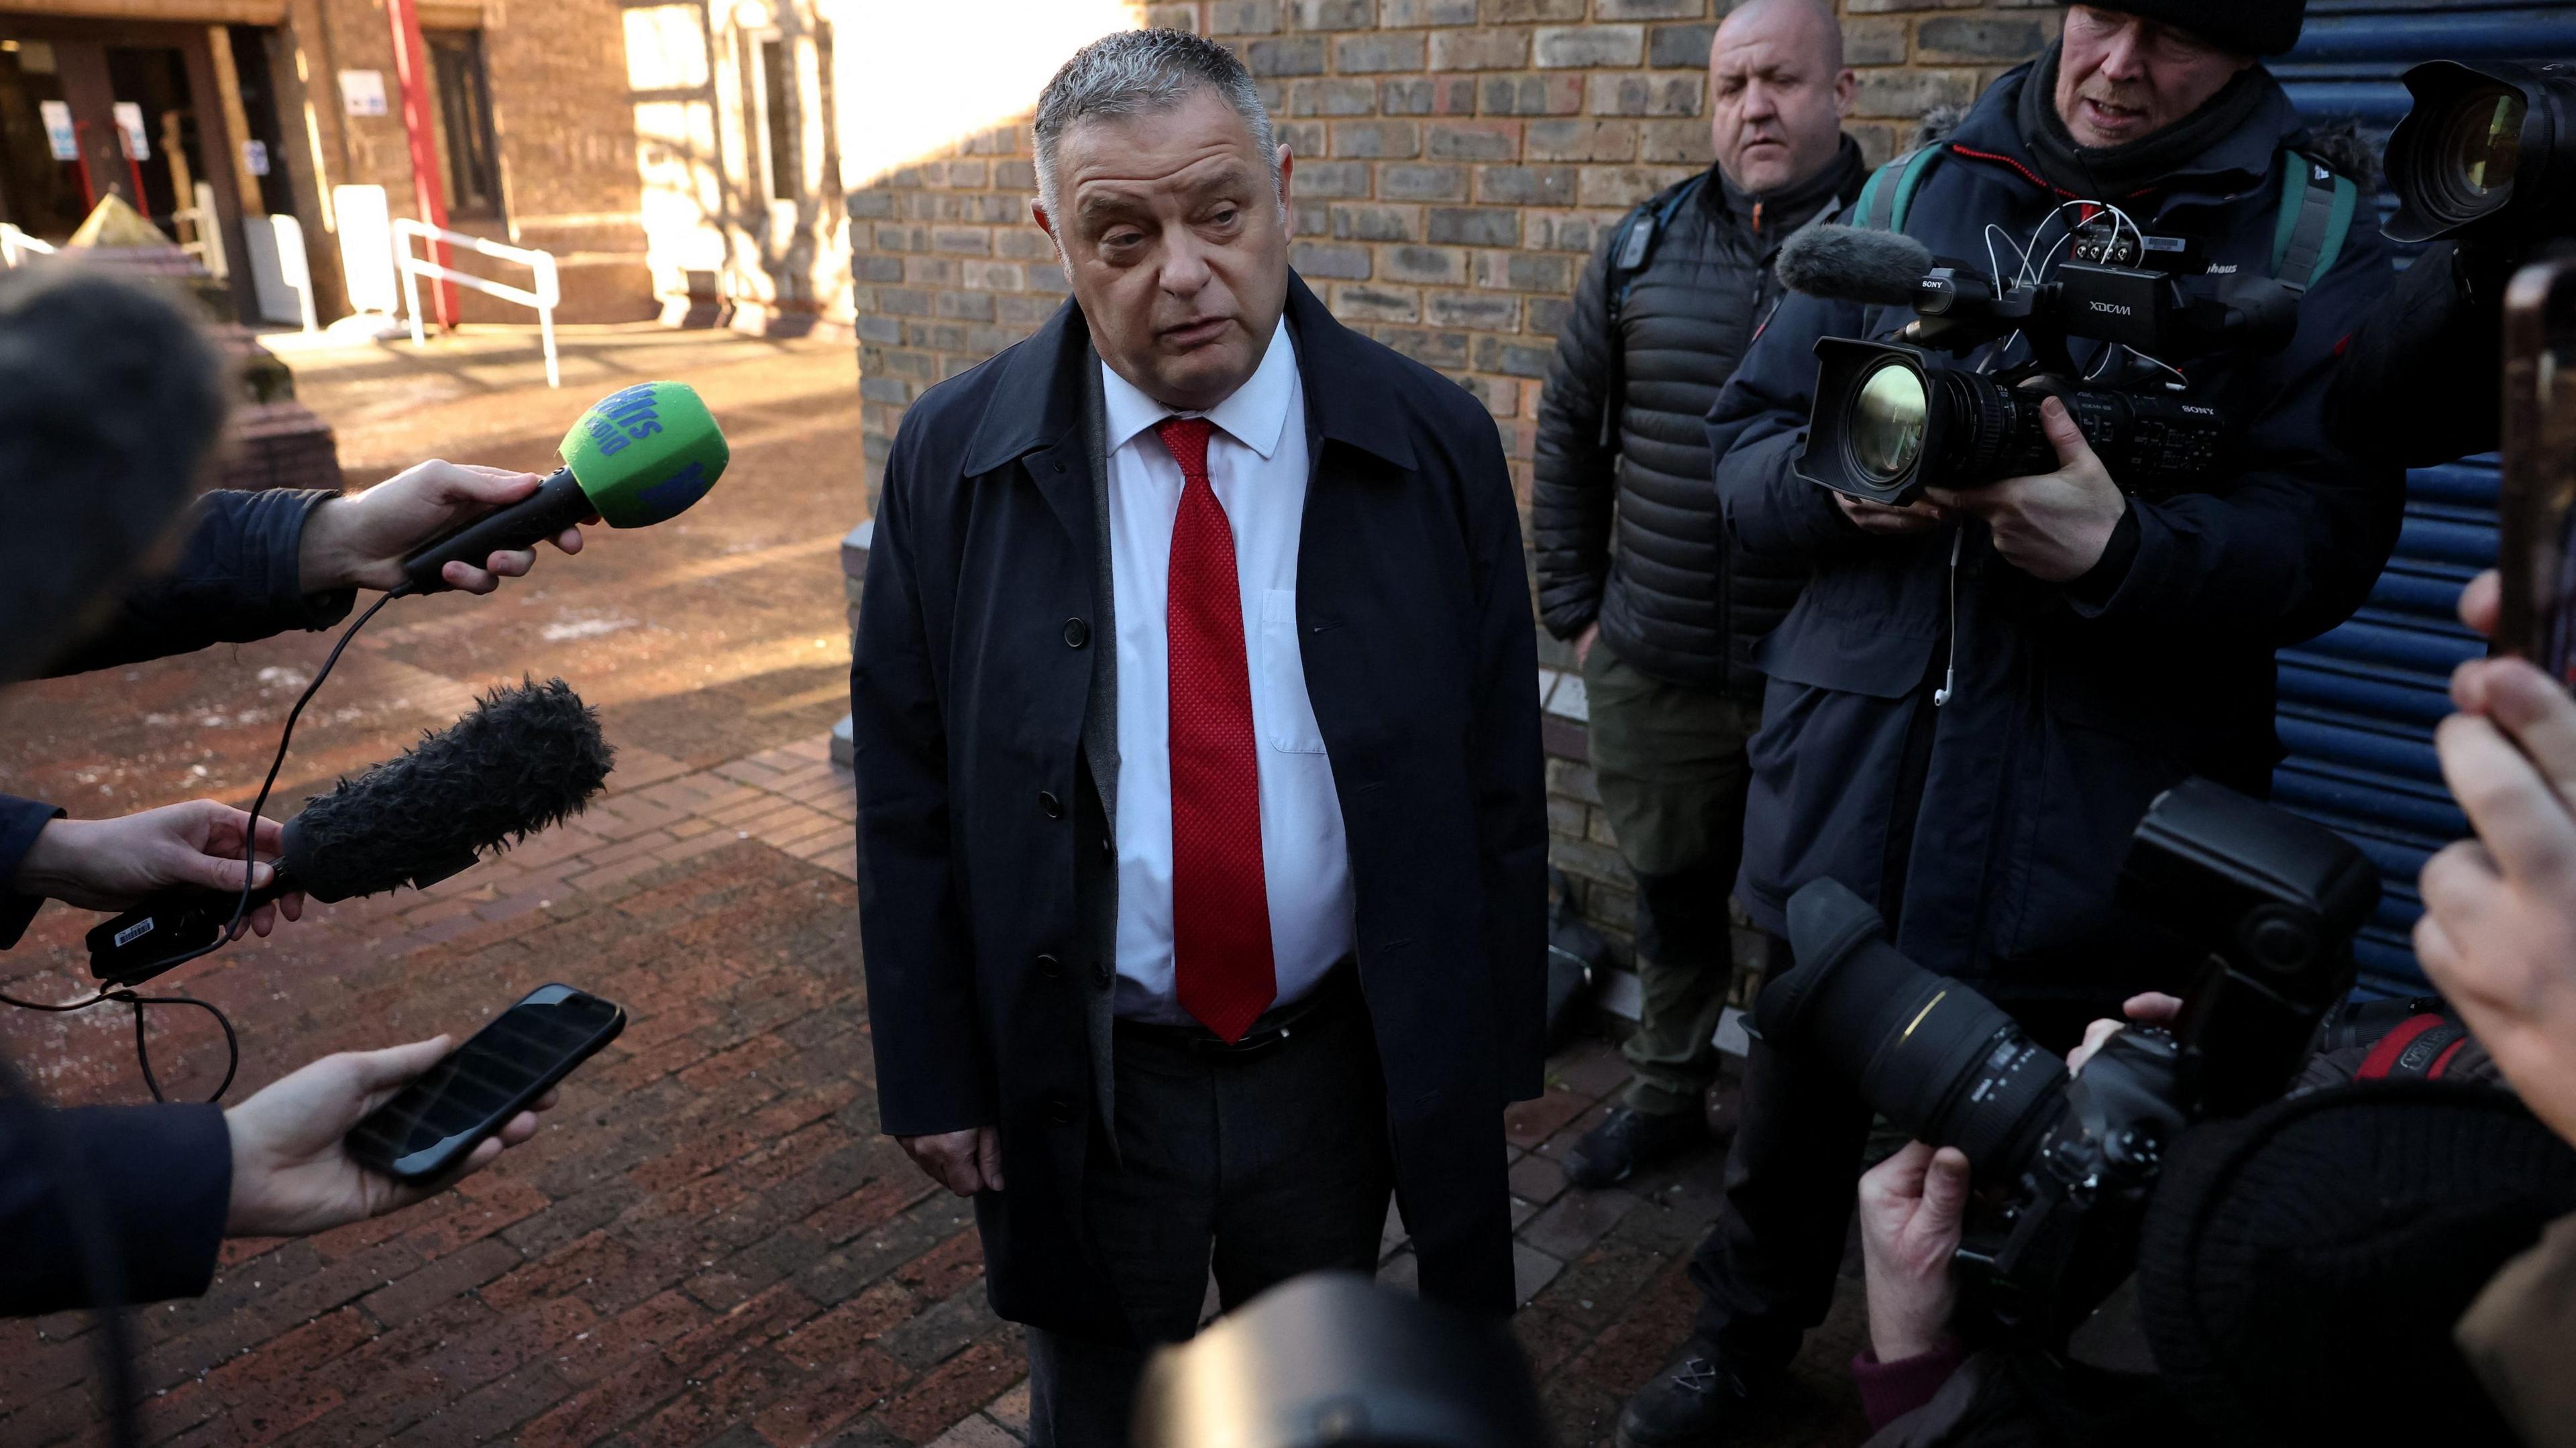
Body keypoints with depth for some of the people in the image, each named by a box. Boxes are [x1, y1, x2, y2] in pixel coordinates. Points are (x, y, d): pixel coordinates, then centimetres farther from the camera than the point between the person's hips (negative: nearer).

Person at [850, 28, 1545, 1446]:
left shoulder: (1434, 449, -10)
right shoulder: (951, 461, -10)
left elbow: (1496, 784, -4)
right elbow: (906, 796, -4)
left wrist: (1486, 1054, -1)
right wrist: (933, 1074, -2)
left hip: (1343, 1067, 1)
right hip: (1078, 1086, 0)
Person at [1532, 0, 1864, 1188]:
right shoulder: (1644, 249, 5)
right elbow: (1567, 434, 11)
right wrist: (1573, 610, 8)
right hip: (1655, 673, 3)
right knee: (1671, 894, 18)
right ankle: (1665, 1096, 39)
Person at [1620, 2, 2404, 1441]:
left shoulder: (2319, 246, 1)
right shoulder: (1903, 203, 7)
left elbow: (2327, 539, -10)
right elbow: (1746, 442, 7)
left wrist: (2122, 549, -28)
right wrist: (1840, 480, -14)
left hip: (2086, 862, -2)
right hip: (1847, 796, 2)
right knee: (1792, 1118, 19)